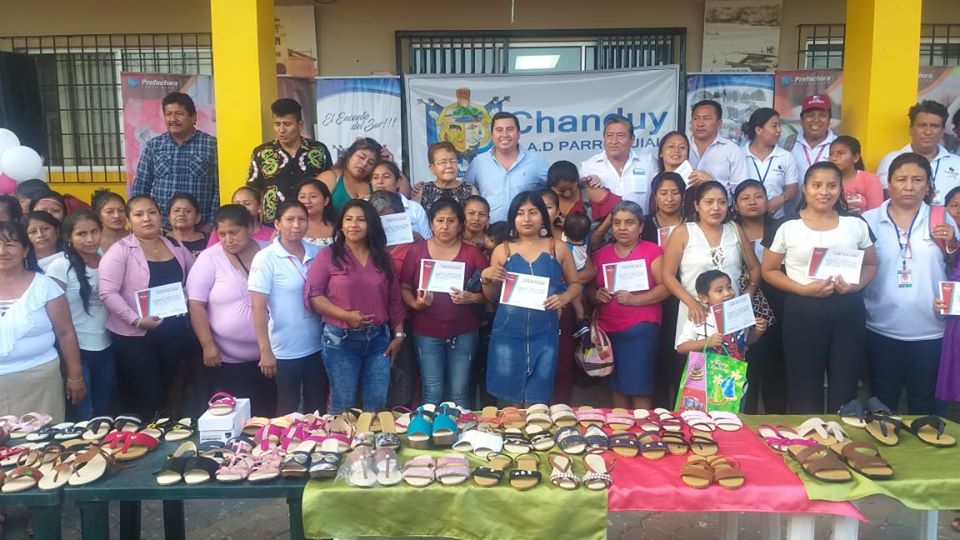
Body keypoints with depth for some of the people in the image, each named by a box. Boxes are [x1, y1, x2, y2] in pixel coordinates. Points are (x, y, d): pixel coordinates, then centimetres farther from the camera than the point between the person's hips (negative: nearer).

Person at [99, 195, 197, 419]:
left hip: (175, 333, 5)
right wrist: (136, 319, -23)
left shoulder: (175, 247, 8)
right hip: (134, 336, -5)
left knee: (169, 393, 15)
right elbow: (108, 293, -15)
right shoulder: (120, 251, -8)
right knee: (145, 398, 2)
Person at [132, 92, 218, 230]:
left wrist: (211, 225, -7)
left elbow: (219, 189, -2)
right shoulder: (152, 146, 6)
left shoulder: (212, 145, -1)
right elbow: (140, 188, 9)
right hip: (159, 227, 2)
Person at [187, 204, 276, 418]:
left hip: (268, 354, 2)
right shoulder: (209, 258, -5)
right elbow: (196, 305, -7)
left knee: (269, 412, 12)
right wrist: (208, 345, -12)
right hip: (229, 359, -2)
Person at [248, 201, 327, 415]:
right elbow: (258, 307, -12)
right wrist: (265, 351, -15)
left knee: (318, 407, 16)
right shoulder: (266, 258, -10)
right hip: (286, 349, -4)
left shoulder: (317, 253, 2)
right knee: (288, 409, 11)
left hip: (317, 345, 4)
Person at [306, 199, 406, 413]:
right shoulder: (329, 255, -4)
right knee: (343, 405, 6)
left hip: (378, 338, 4)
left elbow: (395, 299, 11)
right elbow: (313, 295, -9)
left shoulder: (382, 257, 9)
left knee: (377, 403, 9)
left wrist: (398, 334, 7)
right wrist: (345, 315, -19)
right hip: (340, 339, -3)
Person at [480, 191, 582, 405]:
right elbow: (492, 297, 10)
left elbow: (576, 284, 11)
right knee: (509, 398, 6)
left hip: (545, 334, 0)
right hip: (508, 334, 0)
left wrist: (564, 297, -10)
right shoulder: (502, 251, 4)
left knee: (537, 401, 7)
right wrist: (485, 278, -10)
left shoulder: (559, 248, 4)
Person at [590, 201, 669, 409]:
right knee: (617, 387, 10)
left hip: (641, 328, -4)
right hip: (608, 329, 4)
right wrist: (597, 294, -7)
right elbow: (590, 288, 16)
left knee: (639, 388, -4)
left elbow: (665, 287, -7)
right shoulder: (601, 254, 12)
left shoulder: (652, 251, -1)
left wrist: (634, 299, -19)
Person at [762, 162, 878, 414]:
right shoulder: (787, 227, -4)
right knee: (804, 387, 7)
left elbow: (871, 264, 14)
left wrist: (856, 285, -8)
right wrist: (804, 289, -14)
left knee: (845, 386, 10)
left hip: (848, 311, 2)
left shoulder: (856, 225, 4)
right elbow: (769, 271, 0)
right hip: (802, 311, -2)